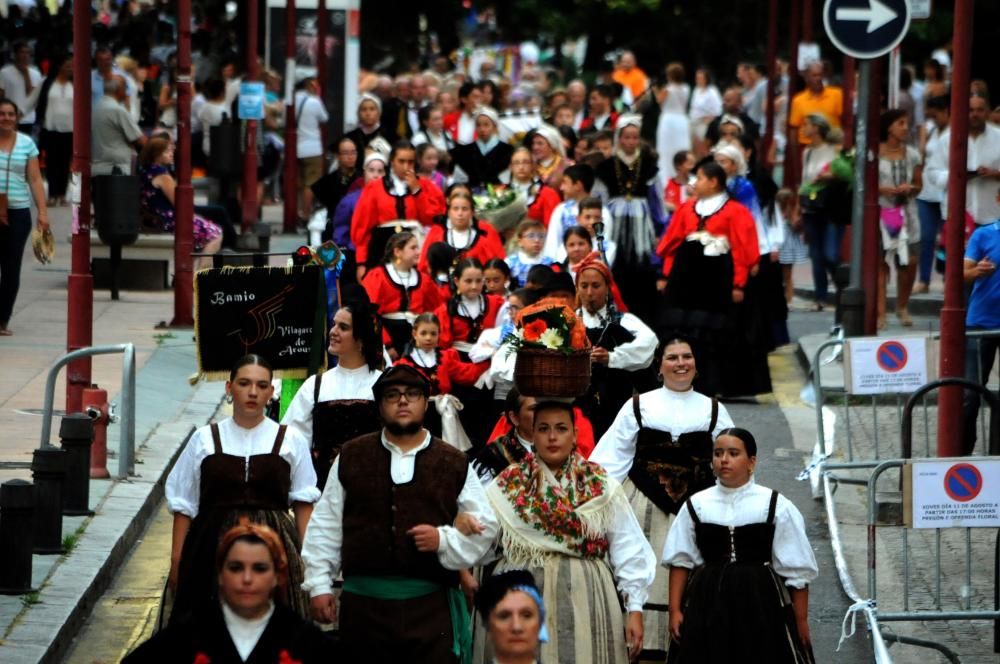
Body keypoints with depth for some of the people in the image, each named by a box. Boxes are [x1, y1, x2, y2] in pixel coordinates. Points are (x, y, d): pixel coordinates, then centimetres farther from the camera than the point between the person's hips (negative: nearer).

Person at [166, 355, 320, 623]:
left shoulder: (291, 441, 8)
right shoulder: (204, 440, 8)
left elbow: (303, 503, 8)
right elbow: (183, 505, 9)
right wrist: (177, 559, 4)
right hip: (213, 546, 0)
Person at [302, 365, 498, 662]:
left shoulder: (454, 464, 9)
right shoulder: (351, 458, 11)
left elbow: (484, 527, 11)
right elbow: (326, 527, 11)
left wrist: (444, 539, -7)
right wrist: (319, 584, 6)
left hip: (431, 604, -1)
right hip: (363, 602, 1)